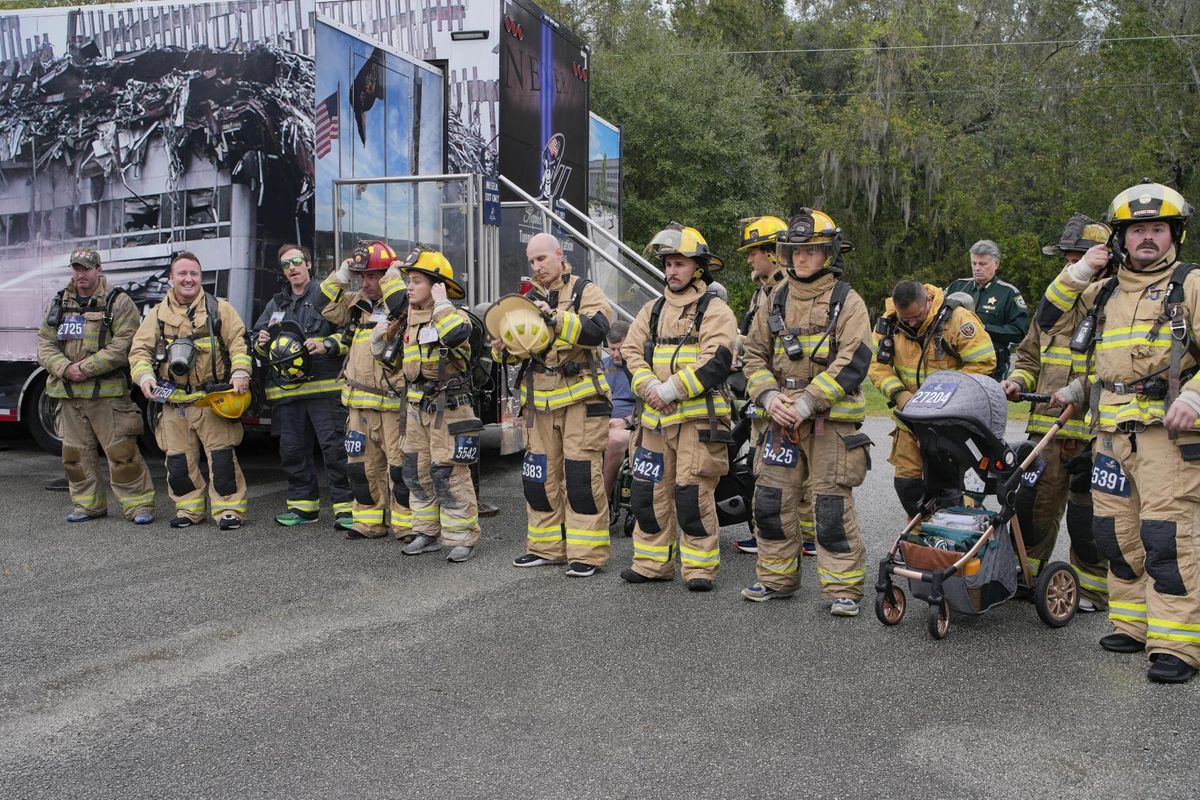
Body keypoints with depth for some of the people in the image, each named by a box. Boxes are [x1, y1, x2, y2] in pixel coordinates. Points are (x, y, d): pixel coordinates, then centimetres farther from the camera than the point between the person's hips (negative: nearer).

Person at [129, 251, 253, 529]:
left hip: (214, 399, -3)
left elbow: (238, 342, -1)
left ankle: (229, 509, 3)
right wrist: (145, 376, -11)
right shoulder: (158, 315, 12)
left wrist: (240, 373, -15)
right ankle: (188, 508, 21)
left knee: (221, 455, -5)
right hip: (173, 401, 3)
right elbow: (140, 350, 8)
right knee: (179, 459, 7)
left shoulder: (220, 309, 6)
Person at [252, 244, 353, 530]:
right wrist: (261, 342, 5)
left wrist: (327, 346, -17)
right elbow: (256, 337, 27)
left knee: (334, 446, -9)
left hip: (324, 387, -6)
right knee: (292, 449, 9)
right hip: (286, 390, 6)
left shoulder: (326, 295, 4)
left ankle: (346, 507, -6)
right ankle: (303, 505, 20)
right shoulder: (275, 305, 22)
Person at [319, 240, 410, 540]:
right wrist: (340, 276, 12)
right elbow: (329, 309, 24)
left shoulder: (402, 306, -8)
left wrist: (392, 278, -20)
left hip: (393, 402, -7)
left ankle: (406, 524, 7)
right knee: (362, 464, 14)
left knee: (400, 464, -4)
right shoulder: (358, 304, 14)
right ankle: (369, 521, 25)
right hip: (359, 402, 8)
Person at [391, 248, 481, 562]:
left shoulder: (453, 315, -11)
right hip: (417, 407, 8)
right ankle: (427, 533, 25)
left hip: (449, 409, -8)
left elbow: (456, 335, -37)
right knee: (416, 472, 13)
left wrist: (442, 303, -23)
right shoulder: (409, 317, 12)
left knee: (450, 475, -6)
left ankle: (462, 538, 4)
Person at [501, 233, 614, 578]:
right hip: (539, 400, 6)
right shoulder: (529, 298, 17)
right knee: (539, 475, 9)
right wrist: (503, 348, -5)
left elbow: (596, 329, -20)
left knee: (582, 474, -6)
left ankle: (587, 552, 2)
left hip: (580, 397, -6)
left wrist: (554, 318, -31)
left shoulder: (585, 291, -1)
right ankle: (546, 546, 21)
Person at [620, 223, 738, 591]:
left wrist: (670, 389, -17)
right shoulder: (653, 310, 17)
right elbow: (631, 350, 10)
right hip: (655, 418, 6)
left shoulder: (715, 310, -2)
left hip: (699, 418, -6)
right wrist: (648, 387, -9)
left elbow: (716, 361, -14)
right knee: (648, 492, 8)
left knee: (693, 494, -6)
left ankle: (699, 567, 7)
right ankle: (652, 562, 21)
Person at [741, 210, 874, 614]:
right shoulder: (776, 300, 13)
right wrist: (769, 395, -4)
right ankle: (777, 577, 23)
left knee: (832, 504, -5)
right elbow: (754, 353, 14)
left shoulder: (847, 301, -2)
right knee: (771, 499, 7)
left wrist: (808, 402, -18)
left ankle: (842, 587, 6)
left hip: (832, 420, -5)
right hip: (781, 418, 5)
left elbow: (852, 361, -12)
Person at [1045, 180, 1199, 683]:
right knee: (1115, 531, 8)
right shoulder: (1103, 293, 19)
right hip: (1112, 430, 6)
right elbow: (1049, 318, 22)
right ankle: (1133, 624, 20)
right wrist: (1077, 273, 9)